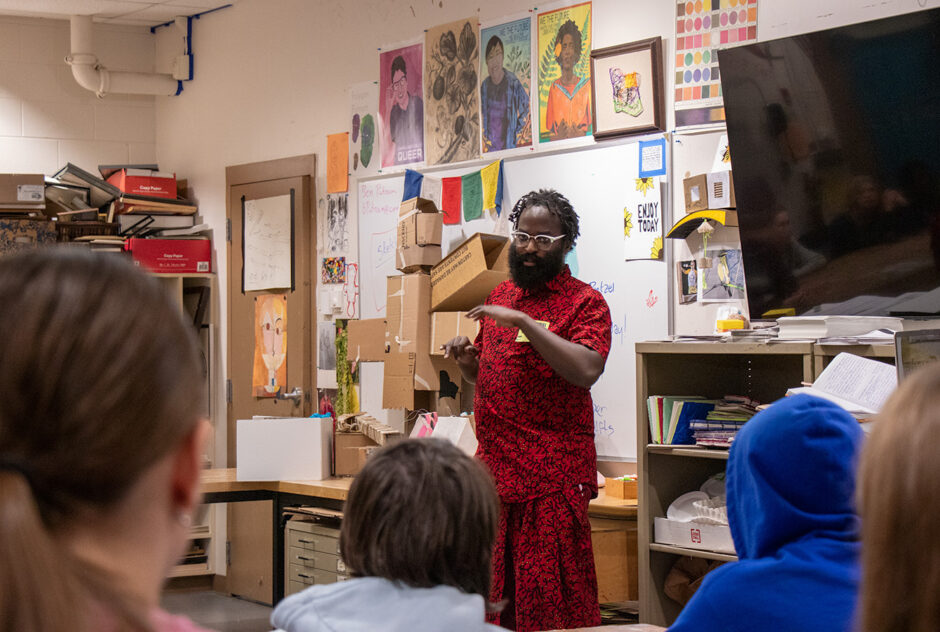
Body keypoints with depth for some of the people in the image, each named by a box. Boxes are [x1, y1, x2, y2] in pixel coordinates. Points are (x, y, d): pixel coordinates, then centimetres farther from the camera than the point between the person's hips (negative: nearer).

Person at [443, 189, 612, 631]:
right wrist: (466, 359, 5)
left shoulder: (584, 302, -4)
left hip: (553, 474, -6)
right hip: (494, 466, 6)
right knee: (495, 593, 8)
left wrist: (523, 321, -21)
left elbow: (586, 370, -21)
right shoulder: (500, 297, 17)